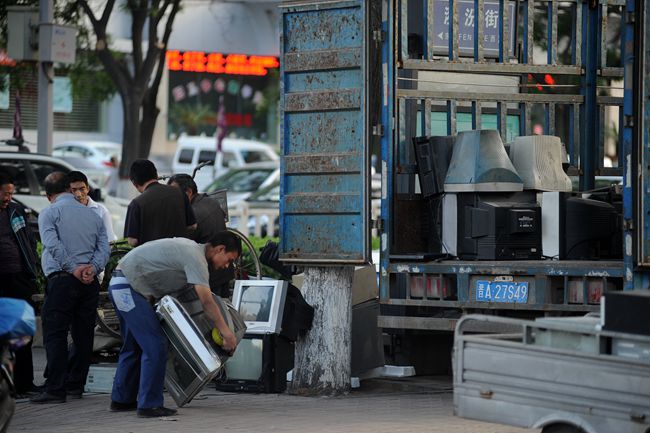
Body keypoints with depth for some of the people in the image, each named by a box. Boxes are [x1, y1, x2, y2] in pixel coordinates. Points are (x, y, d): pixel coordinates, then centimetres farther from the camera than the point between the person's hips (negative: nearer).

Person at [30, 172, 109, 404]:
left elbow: (53, 244, -15)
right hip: (90, 283, 5)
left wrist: (73, 269, -14)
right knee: (83, 335, 11)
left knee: (55, 335, -6)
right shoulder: (93, 215, 16)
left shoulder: (49, 213, 0)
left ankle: (55, 389, -12)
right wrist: (92, 268, -7)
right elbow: (104, 248, 5)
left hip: (62, 279, -5)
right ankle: (76, 385, 15)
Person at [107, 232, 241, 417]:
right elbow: (207, 302, -21)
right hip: (129, 287, -11)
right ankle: (149, 404, -8)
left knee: (134, 345, 20)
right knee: (155, 345, -10)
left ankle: (121, 400, 27)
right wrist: (226, 332, -20)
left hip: (119, 285, 11)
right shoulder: (196, 257, -15)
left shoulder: (190, 248, 15)